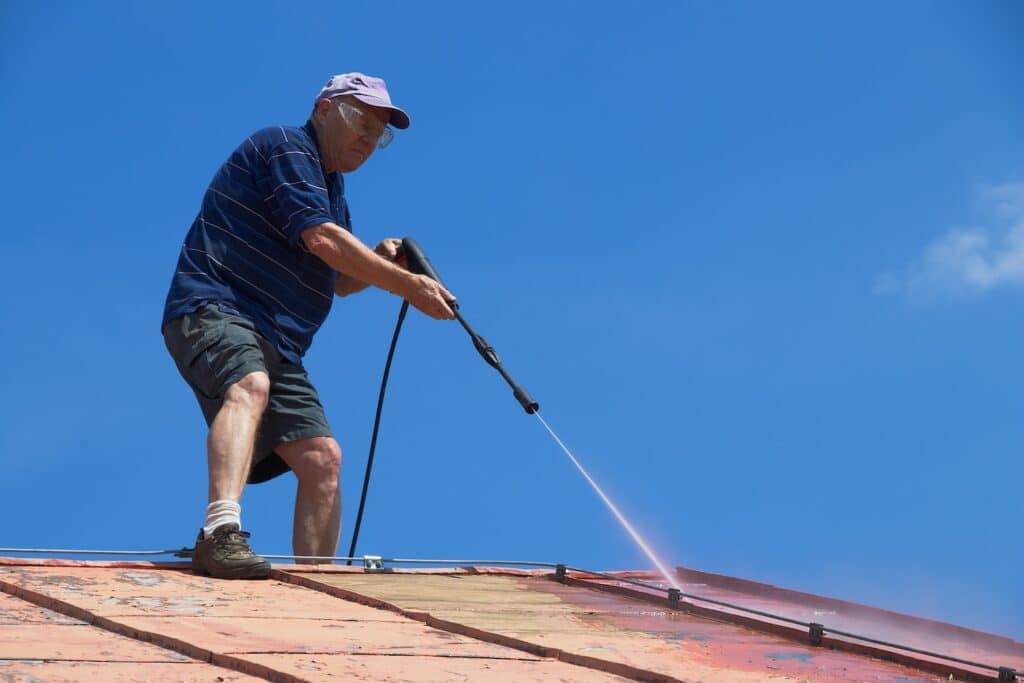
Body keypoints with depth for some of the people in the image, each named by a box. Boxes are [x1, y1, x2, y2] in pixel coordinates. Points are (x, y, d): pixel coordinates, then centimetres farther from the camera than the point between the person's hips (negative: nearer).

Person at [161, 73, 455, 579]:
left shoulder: (331, 187, 27)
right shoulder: (285, 146, -3)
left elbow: (339, 280, 33)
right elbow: (319, 239, -16)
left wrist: (379, 262, 10)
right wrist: (409, 286, -13)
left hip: (275, 343, 10)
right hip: (212, 312, -10)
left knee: (322, 458, -4)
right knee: (250, 386, -38)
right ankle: (221, 533, -55)